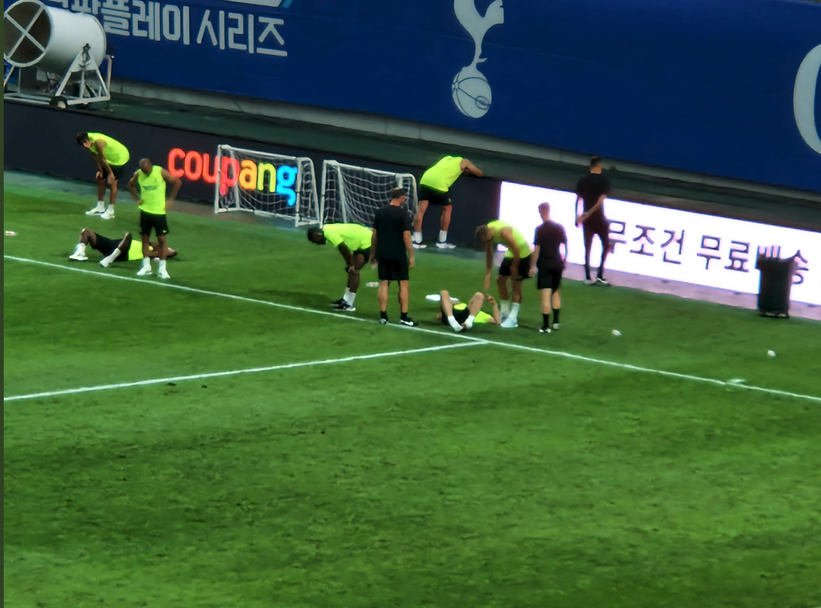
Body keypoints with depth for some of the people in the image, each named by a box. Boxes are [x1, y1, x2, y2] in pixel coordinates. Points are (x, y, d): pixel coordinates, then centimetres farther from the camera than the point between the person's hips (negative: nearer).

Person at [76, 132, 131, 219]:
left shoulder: (98, 142, -37)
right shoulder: (89, 141, -11)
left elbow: (103, 159, -27)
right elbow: (94, 156, 3)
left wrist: (110, 173, -19)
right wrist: (100, 170, 5)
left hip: (120, 157, -9)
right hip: (110, 157, 9)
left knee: (112, 183, -9)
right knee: (100, 179, 11)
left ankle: (110, 211, -3)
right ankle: (100, 208, 21)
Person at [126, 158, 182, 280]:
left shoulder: (161, 172, -15)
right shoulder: (138, 174, -5)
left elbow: (177, 182, -7)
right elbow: (131, 185, 15)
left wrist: (170, 199, -7)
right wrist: (137, 198, 3)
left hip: (159, 211, -3)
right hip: (145, 211, 3)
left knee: (162, 239, -2)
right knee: (145, 238, 7)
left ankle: (162, 269, 3)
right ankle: (146, 266, 17)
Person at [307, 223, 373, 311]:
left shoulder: (329, 233, -23)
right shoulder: (328, 229, 6)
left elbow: (344, 249, -24)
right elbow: (343, 248, 12)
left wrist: (350, 264, -12)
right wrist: (349, 263, 8)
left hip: (366, 242, -10)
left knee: (353, 271, -10)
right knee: (351, 270, 15)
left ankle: (349, 305, -8)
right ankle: (346, 300, 25)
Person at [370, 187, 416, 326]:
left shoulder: (379, 213, 4)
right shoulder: (403, 214, -11)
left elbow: (374, 235, 8)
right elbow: (406, 237, -13)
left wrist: (373, 253, 17)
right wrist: (411, 256, -7)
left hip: (383, 254, 5)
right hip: (398, 255, -5)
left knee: (384, 283, 8)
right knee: (404, 284, 4)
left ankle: (383, 316, 7)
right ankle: (404, 317, 3)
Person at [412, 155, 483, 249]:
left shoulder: (448, 158, 33)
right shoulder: (464, 162, 18)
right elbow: (480, 174, 27)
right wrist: (470, 171, 47)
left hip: (425, 179, 5)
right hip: (439, 183, -5)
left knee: (421, 210, 6)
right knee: (447, 208, 15)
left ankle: (417, 241, -1)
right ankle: (442, 242, 17)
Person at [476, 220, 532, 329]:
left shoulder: (503, 232, -36)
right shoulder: (487, 230, -11)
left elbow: (517, 250, -28)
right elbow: (489, 252, 1)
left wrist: (514, 267, -17)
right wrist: (488, 273, 1)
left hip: (522, 253, -8)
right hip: (511, 253, 8)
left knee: (515, 285, -6)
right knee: (500, 280, 11)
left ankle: (513, 319, -3)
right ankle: (505, 313, 23)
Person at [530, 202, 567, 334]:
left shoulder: (540, 229, -12)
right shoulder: (559, 228, 2)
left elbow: (537, 249, -14)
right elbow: (566, 246, 6)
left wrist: (533, 266, -7)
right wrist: (564, 261, 18)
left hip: (545, 264, -5)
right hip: (557, 263, 5)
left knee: (545, 295, -5)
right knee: (555, 292, 21)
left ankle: (546, 326, -6)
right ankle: (556, 322, 26)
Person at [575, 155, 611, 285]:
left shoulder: (582, 181, 2)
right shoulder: (604, 181, -8)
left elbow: (577, 200, 3)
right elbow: (600, 201, -18)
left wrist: (577, 217, 8)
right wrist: (589, 213, -17)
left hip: (587, 219, 3)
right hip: (599, 218, -3)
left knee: (587, 247, 9)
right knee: (606, 245, 11)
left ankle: (588, 277, 8)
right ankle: (600, 275, 3)